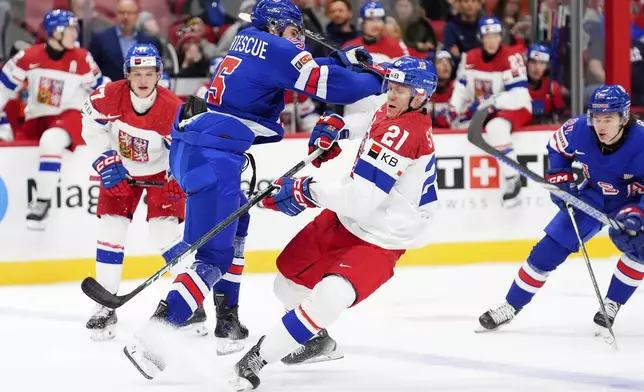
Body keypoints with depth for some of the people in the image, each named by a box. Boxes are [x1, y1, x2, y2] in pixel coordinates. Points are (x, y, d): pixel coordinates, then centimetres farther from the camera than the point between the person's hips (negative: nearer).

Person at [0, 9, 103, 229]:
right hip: (36, 119, 4)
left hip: (70, 115, -4)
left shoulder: (82, 59, -6)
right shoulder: (29, 57, -7)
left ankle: (43, 202, -30)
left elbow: (99, 91, 7)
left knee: (51, 139, -34)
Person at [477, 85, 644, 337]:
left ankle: (612, 304, -7)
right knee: (548, 249, -4)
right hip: (592, 196, 3)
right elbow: (557, 146, 1)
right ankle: (510, 307, 8)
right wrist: (560, 179, -7)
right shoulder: (579, 129, -23)